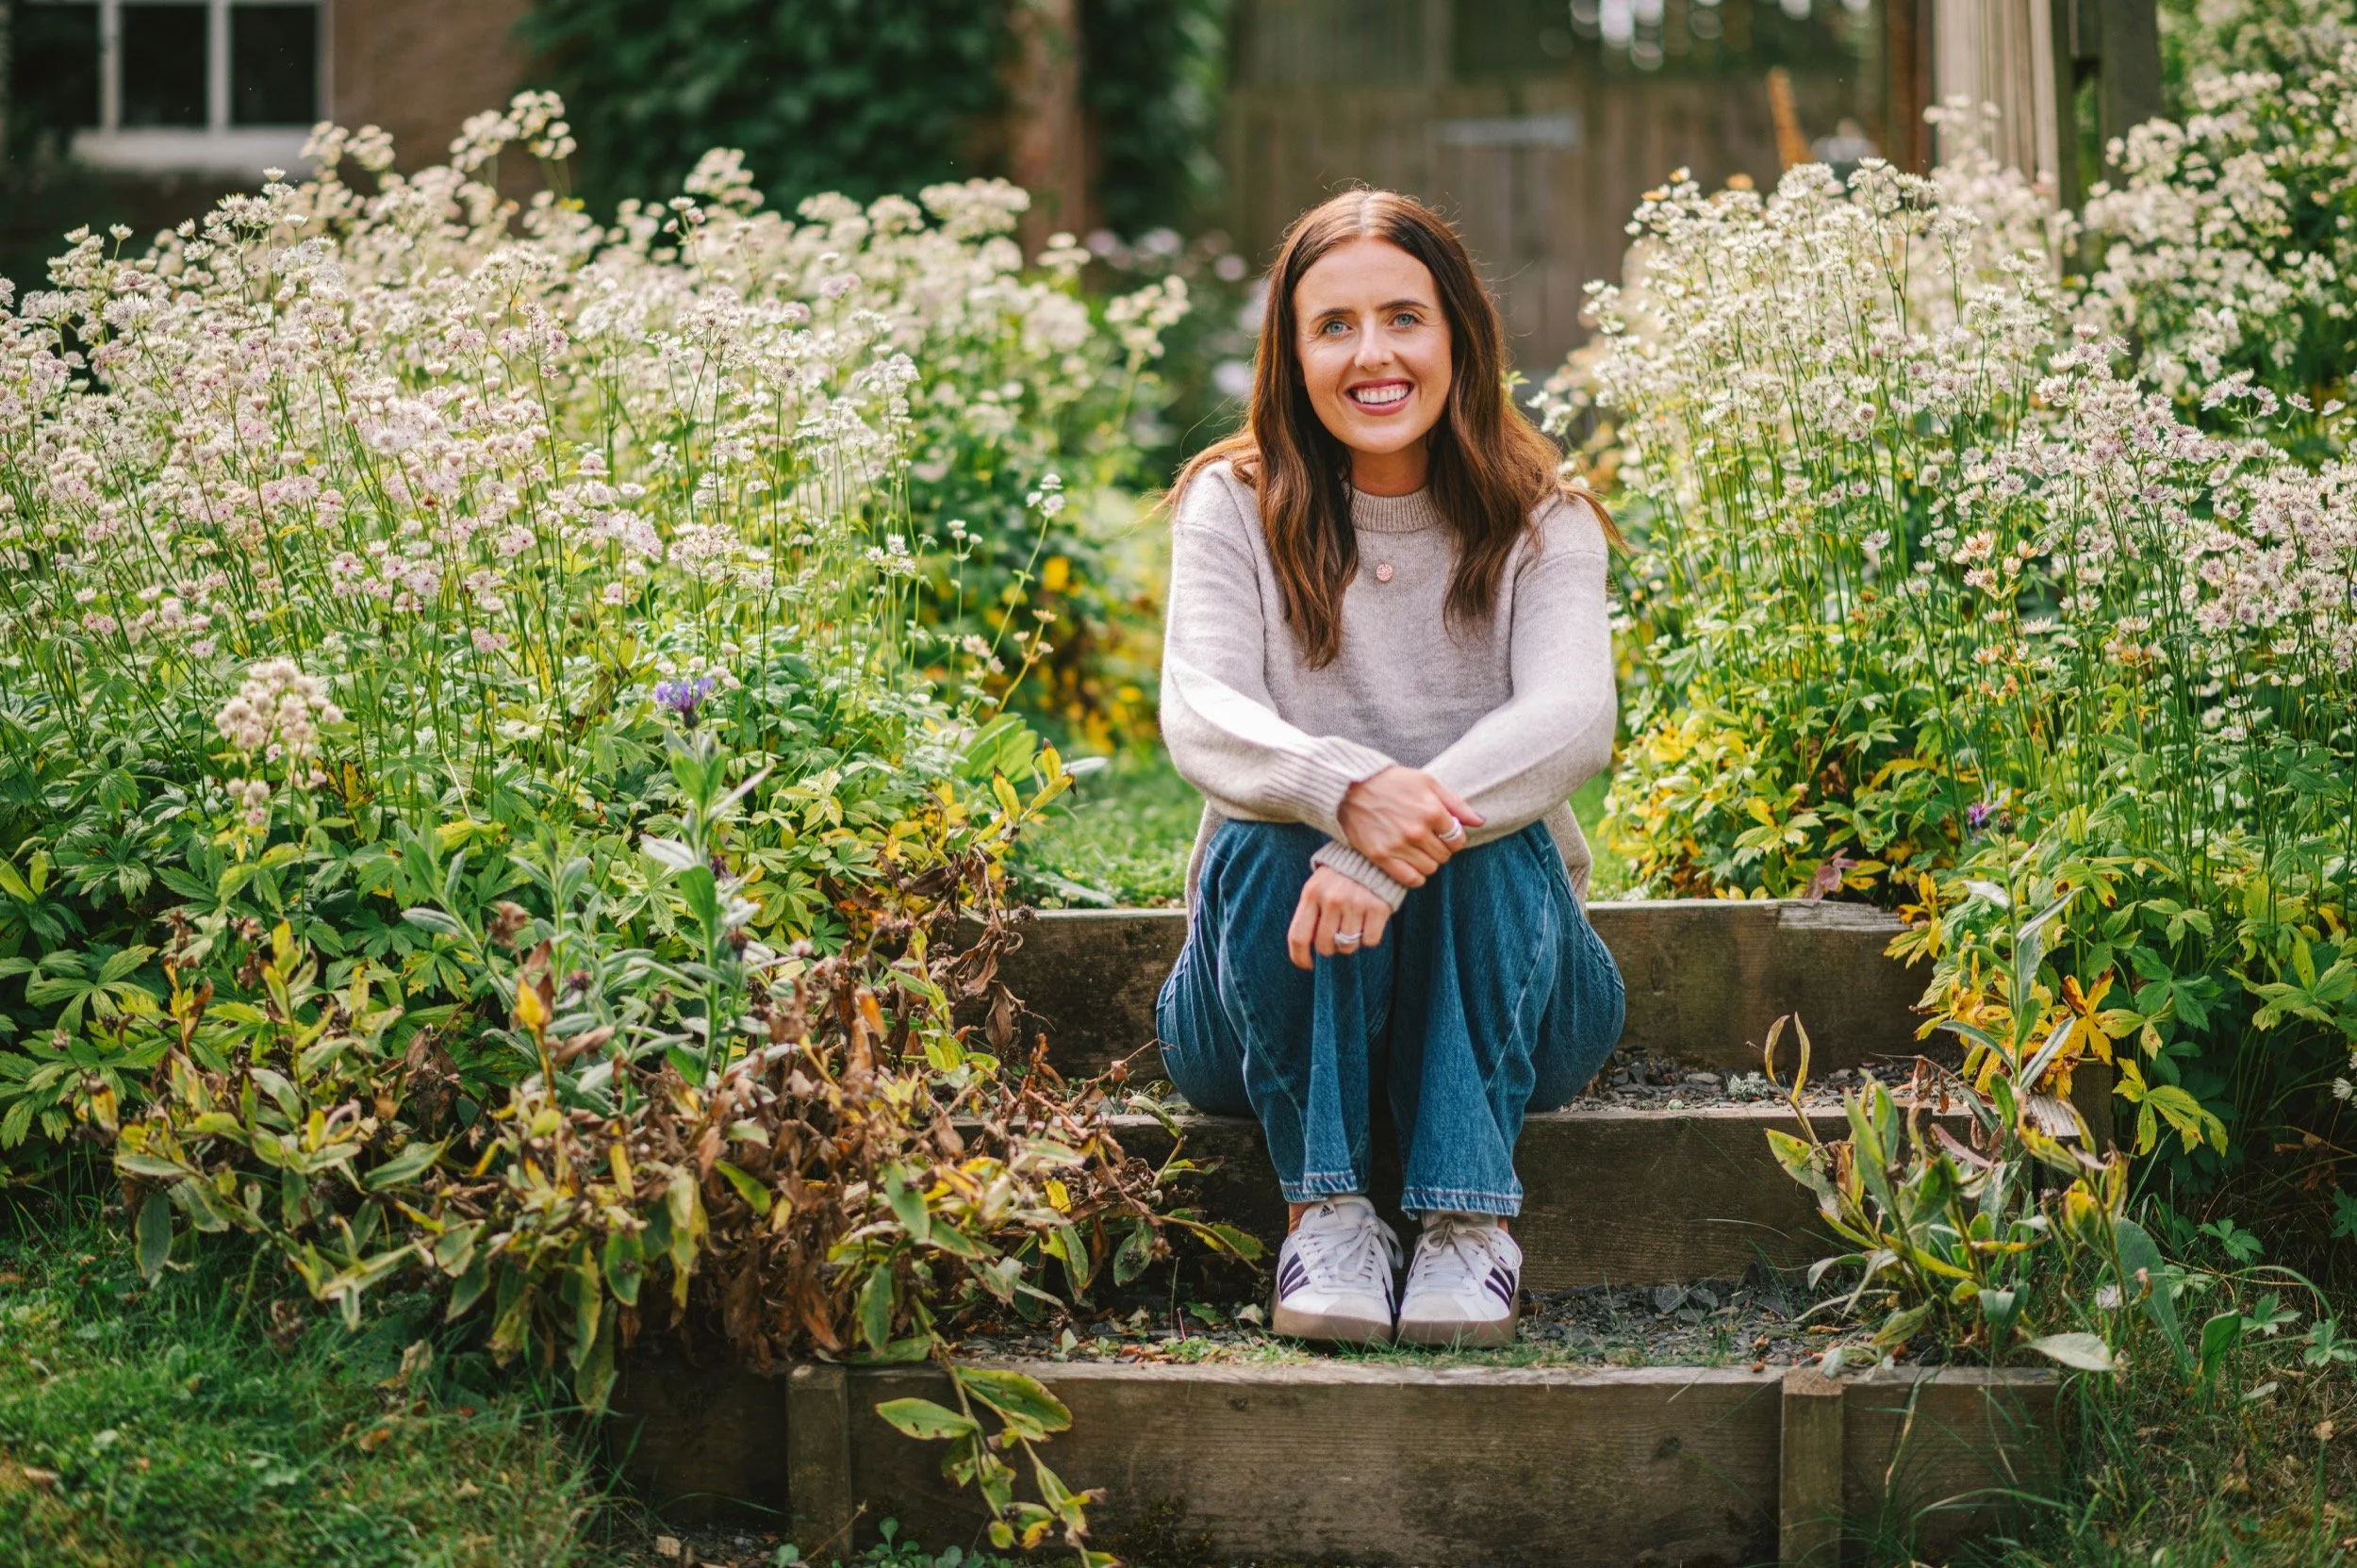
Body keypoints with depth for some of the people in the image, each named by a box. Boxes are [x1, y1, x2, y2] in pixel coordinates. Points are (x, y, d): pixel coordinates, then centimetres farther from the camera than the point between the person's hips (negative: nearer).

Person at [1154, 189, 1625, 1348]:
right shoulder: (1234, 509, -2)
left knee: (1487, 836, -30)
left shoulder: (1539, 525, -2)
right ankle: (1323, 1209, -23)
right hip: (1282, 996, 0)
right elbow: (1199, 719, -19)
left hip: (1494, 986, 0)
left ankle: (1469, 1213, -26)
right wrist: (1347, 790, -41)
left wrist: (1395, 847, -39)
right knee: (1269, 839, -31)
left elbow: (1574, 721, -21)